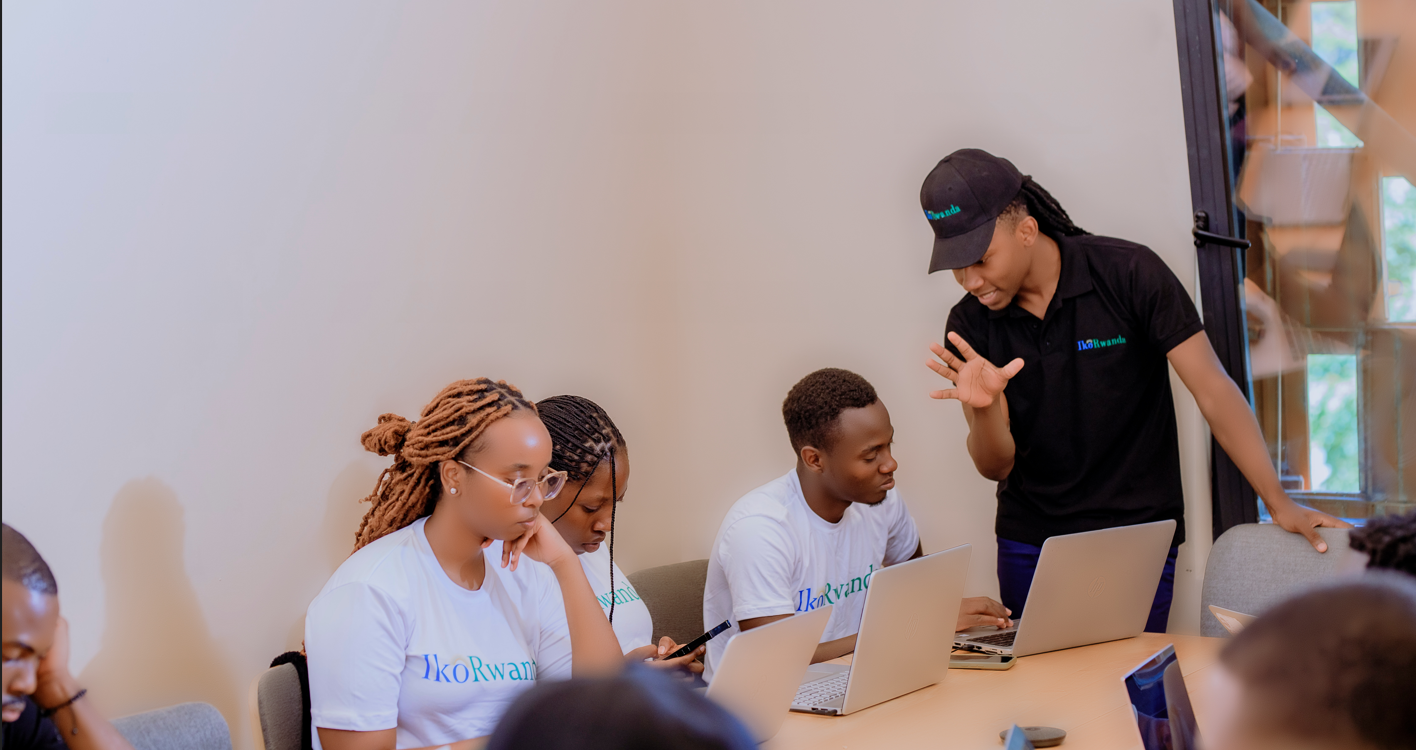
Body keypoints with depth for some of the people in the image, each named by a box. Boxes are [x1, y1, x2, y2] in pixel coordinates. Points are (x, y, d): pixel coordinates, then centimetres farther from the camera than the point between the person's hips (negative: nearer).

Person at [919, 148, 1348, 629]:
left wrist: (1279, 503, -15)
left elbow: (1212, 391, -11)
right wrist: (983, 407, -24)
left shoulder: (1130, 275, -11)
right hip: (1028, 548, 3)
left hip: (1137, 540, -3)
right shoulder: (969, 325, -3)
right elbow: (995, 466, -2)